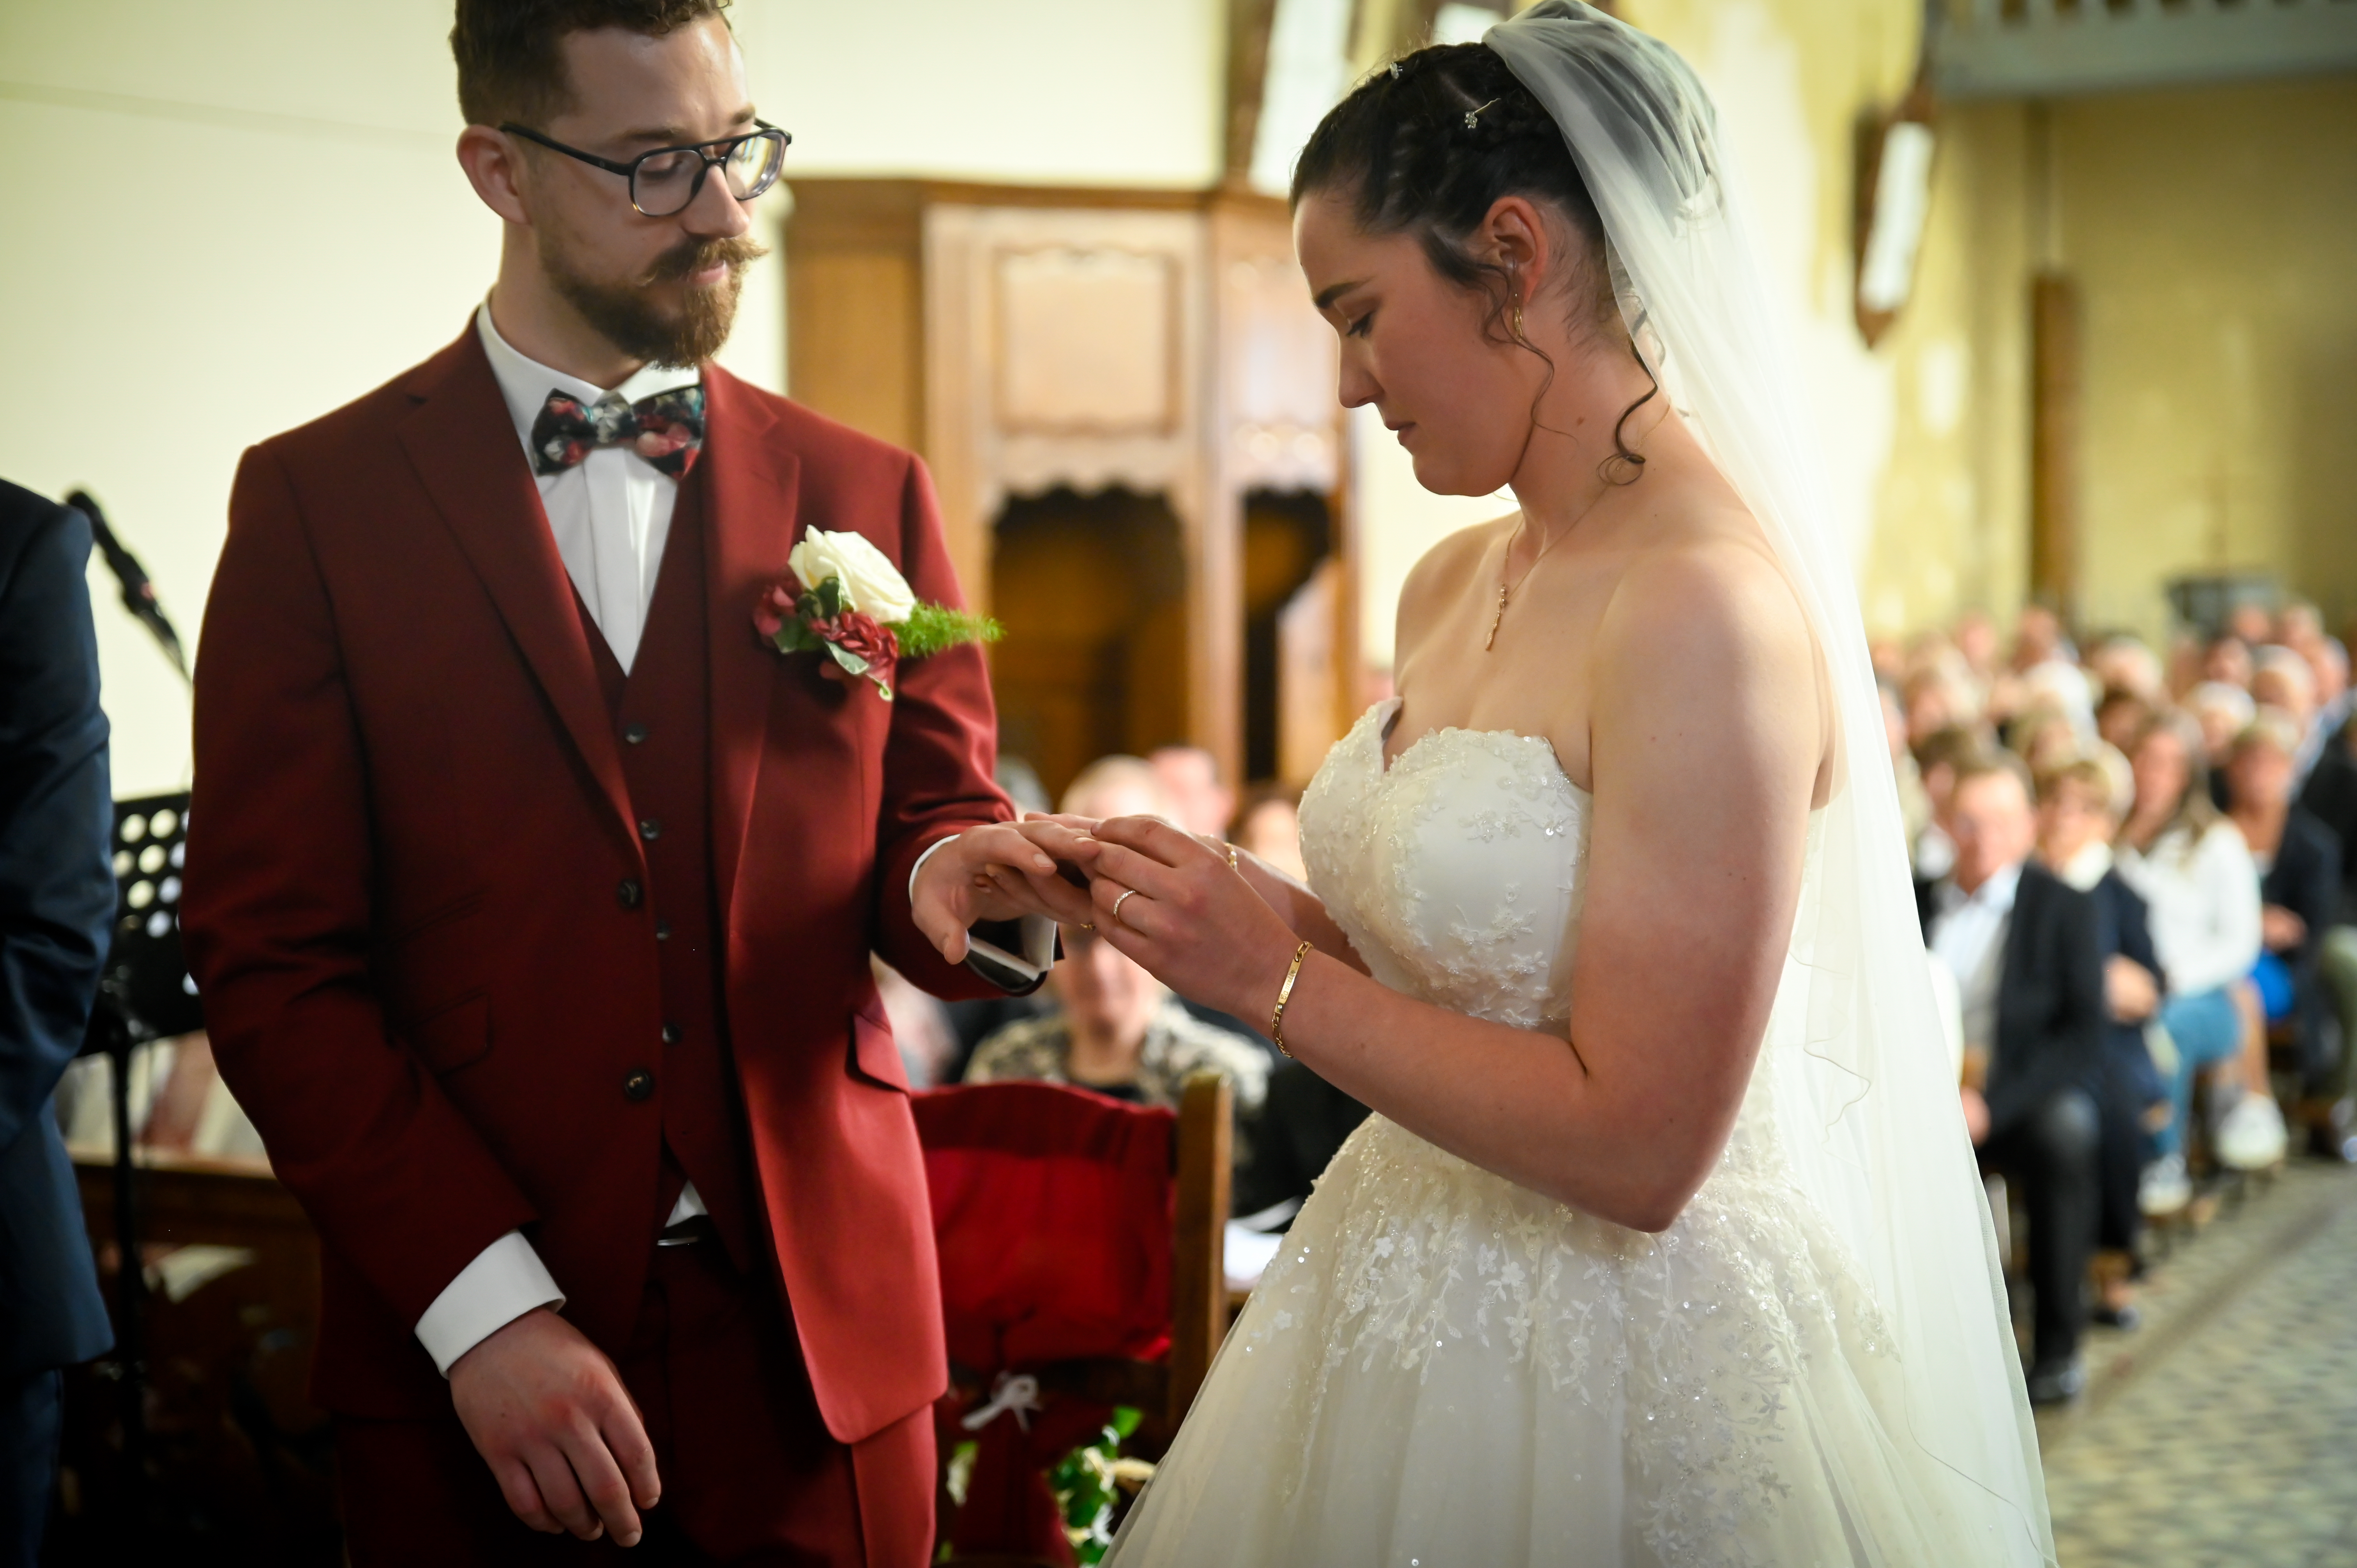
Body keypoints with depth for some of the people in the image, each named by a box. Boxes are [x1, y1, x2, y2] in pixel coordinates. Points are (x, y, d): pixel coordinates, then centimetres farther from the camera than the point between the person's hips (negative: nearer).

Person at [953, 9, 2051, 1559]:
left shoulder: (1708, 611, -22)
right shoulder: (1452, 586, 4)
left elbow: (1635, 1147, -23)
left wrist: (1273, 977, -17)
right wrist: (1213, 895, -2)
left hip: (1606, 1370, -8)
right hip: (1409, 1308, 8)